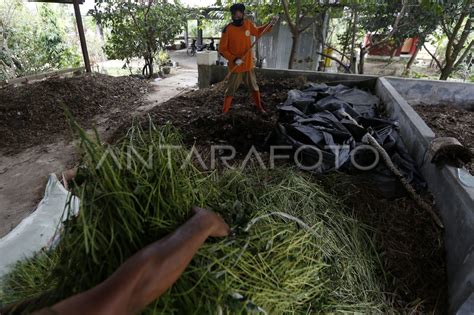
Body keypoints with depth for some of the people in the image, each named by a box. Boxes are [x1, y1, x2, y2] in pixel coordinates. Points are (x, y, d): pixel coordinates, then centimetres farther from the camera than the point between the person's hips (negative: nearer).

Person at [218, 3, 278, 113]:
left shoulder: (248, 24, -2)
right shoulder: (228, 29, -16)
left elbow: (258, 32, 19)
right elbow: (222, 49, -13)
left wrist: (271, 24, 10)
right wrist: (234, 59, -24)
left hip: (248, 64, 5)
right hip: (236, 67, -4)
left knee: (254, 88, 18)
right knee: (230, 91, 4)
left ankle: (260, 108, 36)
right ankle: (224, 112, 17)